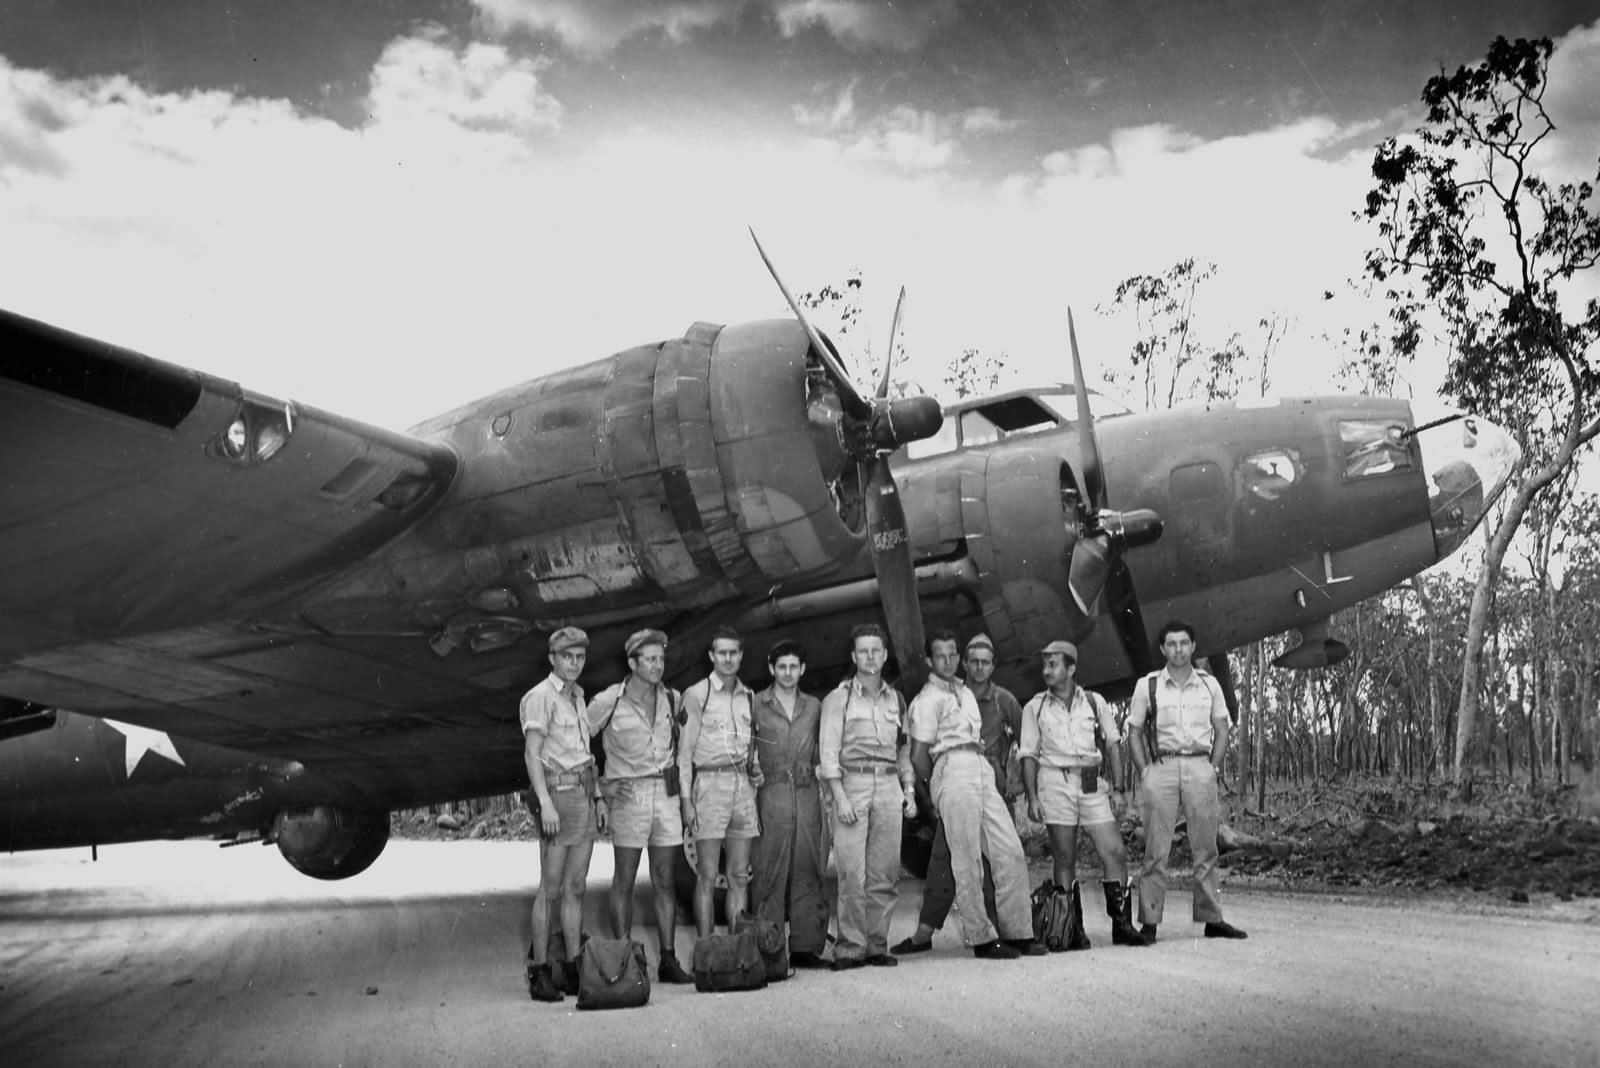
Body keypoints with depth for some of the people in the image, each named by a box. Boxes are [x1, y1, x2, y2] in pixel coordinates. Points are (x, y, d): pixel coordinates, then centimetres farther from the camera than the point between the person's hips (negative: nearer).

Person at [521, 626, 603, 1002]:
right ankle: (539, 971, 1)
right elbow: (532, 753, -15)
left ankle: (575, 964, 14)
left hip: (584, 792, 7)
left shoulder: (577, 696, 16)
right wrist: (545, 803, -23)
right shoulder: (540, 697, -8)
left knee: (576, 887, 9)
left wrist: (598, 797, 16)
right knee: (551, 888, -5)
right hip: (559, 791, -7)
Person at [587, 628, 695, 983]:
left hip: (666, 792, 4)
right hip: (628, 795, -4)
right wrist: (600, 783, -3)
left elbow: (682, 738, 22)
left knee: (665, 880, 5)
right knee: (624, 881, 0)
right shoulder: (609, 702, -5)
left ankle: (668, 960, 10)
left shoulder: (672, 700, 7)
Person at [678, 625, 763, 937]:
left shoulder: (749, 696, 13)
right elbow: (684, 751, -4)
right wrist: (686, 800, -10)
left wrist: (757, 771, 7)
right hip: (710, 785, -5)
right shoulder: (696, 694, -2)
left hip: (744, 786, 5)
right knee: (707, 877, -3)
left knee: (740, 876, 7)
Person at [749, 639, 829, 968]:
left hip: (807, 794, 4)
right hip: (771, 795, -3)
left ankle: (805, 946, 10)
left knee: (807, 872, 4)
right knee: (770, 873, -4)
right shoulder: (756, 705, 3)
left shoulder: (813, 707, 14)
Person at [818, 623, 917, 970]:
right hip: (852, 782, -4)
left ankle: (877, 946, 8)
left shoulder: (894, 698, 17)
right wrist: (840, 797, -12)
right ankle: (850, 948, -4)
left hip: (889, 786, 4)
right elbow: (828, 750, -3)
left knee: (884, 873, 2)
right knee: (852, 873, -9)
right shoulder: (839, 697, 3)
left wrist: (909, 791, 12)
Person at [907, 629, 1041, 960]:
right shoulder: (928, 699, -2)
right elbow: (919, 755, -4)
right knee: (968, 861, -5)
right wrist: (935, 786, 7)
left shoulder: (965, 692, 22)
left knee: (1011, 852, 3)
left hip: (982, 772, 8)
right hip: (953, 773, -8)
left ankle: (1017, 932, 8)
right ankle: (981, 938, 1)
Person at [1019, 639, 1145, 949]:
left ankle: (1122, 925, 5)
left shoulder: (1095, 702, 9)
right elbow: (1029, 755, 4)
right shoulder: (1035, 708, 5)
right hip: (1055, 782, -1)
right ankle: (1073, 931, 6)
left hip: (1093, 783, 2)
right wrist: (1032, 797, -4)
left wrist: (1118, 787, 6)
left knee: (1115, 852, -5)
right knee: (1064, 859, -1)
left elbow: (1113, 745, 13)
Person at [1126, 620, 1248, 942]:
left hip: (1200, 766, 2)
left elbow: (1222, 730, 14)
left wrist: (1214, 767, 3)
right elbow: (1134, 732, 8)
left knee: (1206, 848, 5)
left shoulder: (1209, 684, 11)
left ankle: (1212, 919, 12)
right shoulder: (1147, 685, 6)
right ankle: (1149, 922, -1)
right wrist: (1144, 770, -1)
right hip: (1161, 766, -2)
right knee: (1156, 849, -4)